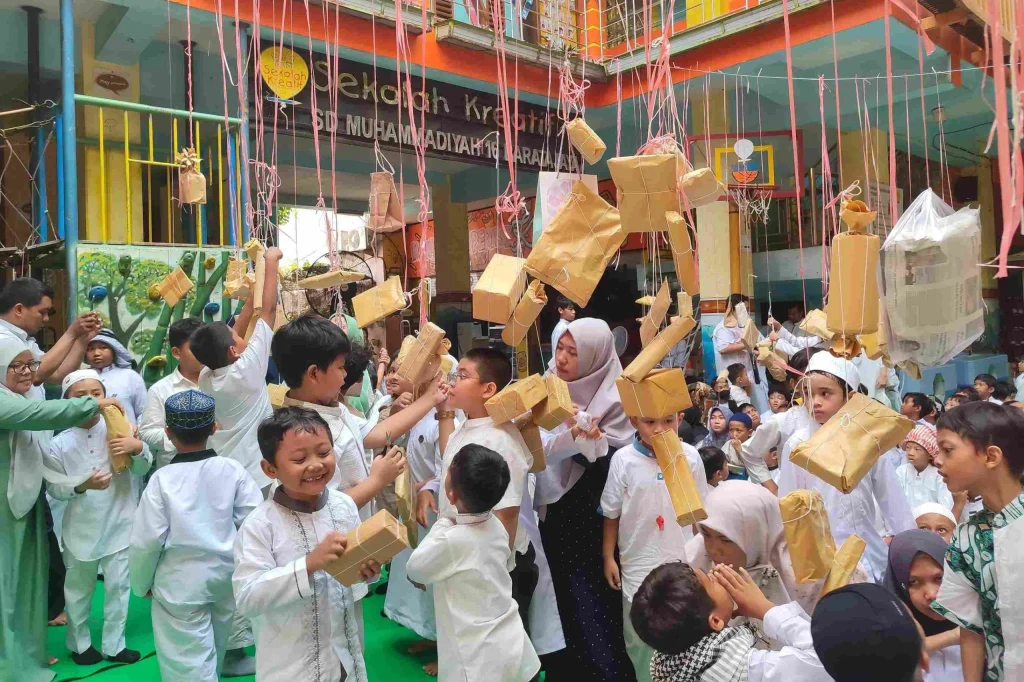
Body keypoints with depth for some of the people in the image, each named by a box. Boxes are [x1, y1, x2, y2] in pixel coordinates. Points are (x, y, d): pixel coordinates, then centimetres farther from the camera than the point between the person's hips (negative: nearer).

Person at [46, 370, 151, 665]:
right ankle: (79, 643, 39)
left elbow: (142, 469, -5)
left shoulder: (118, 429, -7)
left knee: (118, 586, 11)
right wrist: (81, 485, -24)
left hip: (119, 524, 0)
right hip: (81, 529, 0)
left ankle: (113, 645, 27)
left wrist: (138, 447, -26)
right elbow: (53, 487, -6)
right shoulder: (60, 442, -8)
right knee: (79, 589, 18)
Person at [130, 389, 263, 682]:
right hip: (226, 576, 4)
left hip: (180, 583, -3)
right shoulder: (233, 469, -10)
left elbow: (147, 540, -11)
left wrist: (141, 583, 6)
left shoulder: (162, 479, -15)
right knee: (213, 654, 26)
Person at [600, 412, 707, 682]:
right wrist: (608, 557, 1)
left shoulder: (690, 456, -8)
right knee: (639, 636, 11)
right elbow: (611, 513, -1)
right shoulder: (623, 459, -12)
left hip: (683, 560, 1)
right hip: (639, 562, -1)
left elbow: (699, 511, 5)